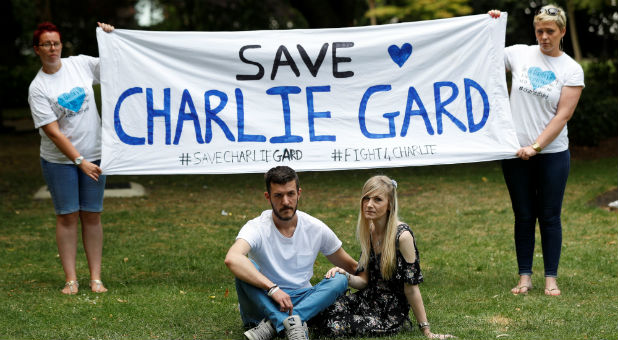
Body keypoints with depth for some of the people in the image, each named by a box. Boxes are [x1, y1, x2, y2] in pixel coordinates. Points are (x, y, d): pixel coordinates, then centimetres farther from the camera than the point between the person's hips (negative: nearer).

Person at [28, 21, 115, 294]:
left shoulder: (81, 64, 2)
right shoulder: (38, 88, -8)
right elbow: (52, 131, -13)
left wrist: (110, 36, -2)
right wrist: (79, 161, -17)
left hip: (93, 155, 2)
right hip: (59, 161, -2)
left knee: (92, 215, 5)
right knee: (67, 217, 1)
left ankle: (96, 278, 9)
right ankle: (70, 279, 7)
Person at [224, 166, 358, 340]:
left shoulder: (316, 229, -2)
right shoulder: (257, 228, -15)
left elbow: (350, 266, 13)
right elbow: (232, 259, -37)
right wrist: (272, 288, -43)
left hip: (301, 302, 4)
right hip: (264, 303, -3)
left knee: (340, 280, -20)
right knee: (245, 270, -29)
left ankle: (273, 324, -34)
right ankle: (293, 324, -44)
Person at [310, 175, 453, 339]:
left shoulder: (402, 235, -19)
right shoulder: (368, 232, 4)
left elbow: (411, 287, -15)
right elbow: (365, 281, 9)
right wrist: (346, 276, -14)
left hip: (392, 312, -6)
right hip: (368, 300, 6)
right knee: (323, 310, -22)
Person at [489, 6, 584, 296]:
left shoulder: (571, 70, -2)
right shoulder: (519, 54, 3)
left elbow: (563, 115, -8)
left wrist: (536, 146, -15)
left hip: (552, 153, -2)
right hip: (516, 152, 2)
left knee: (549, 217, 3)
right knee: (524, 217, 7)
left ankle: (551, 278, 11)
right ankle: (525, 277, 14)